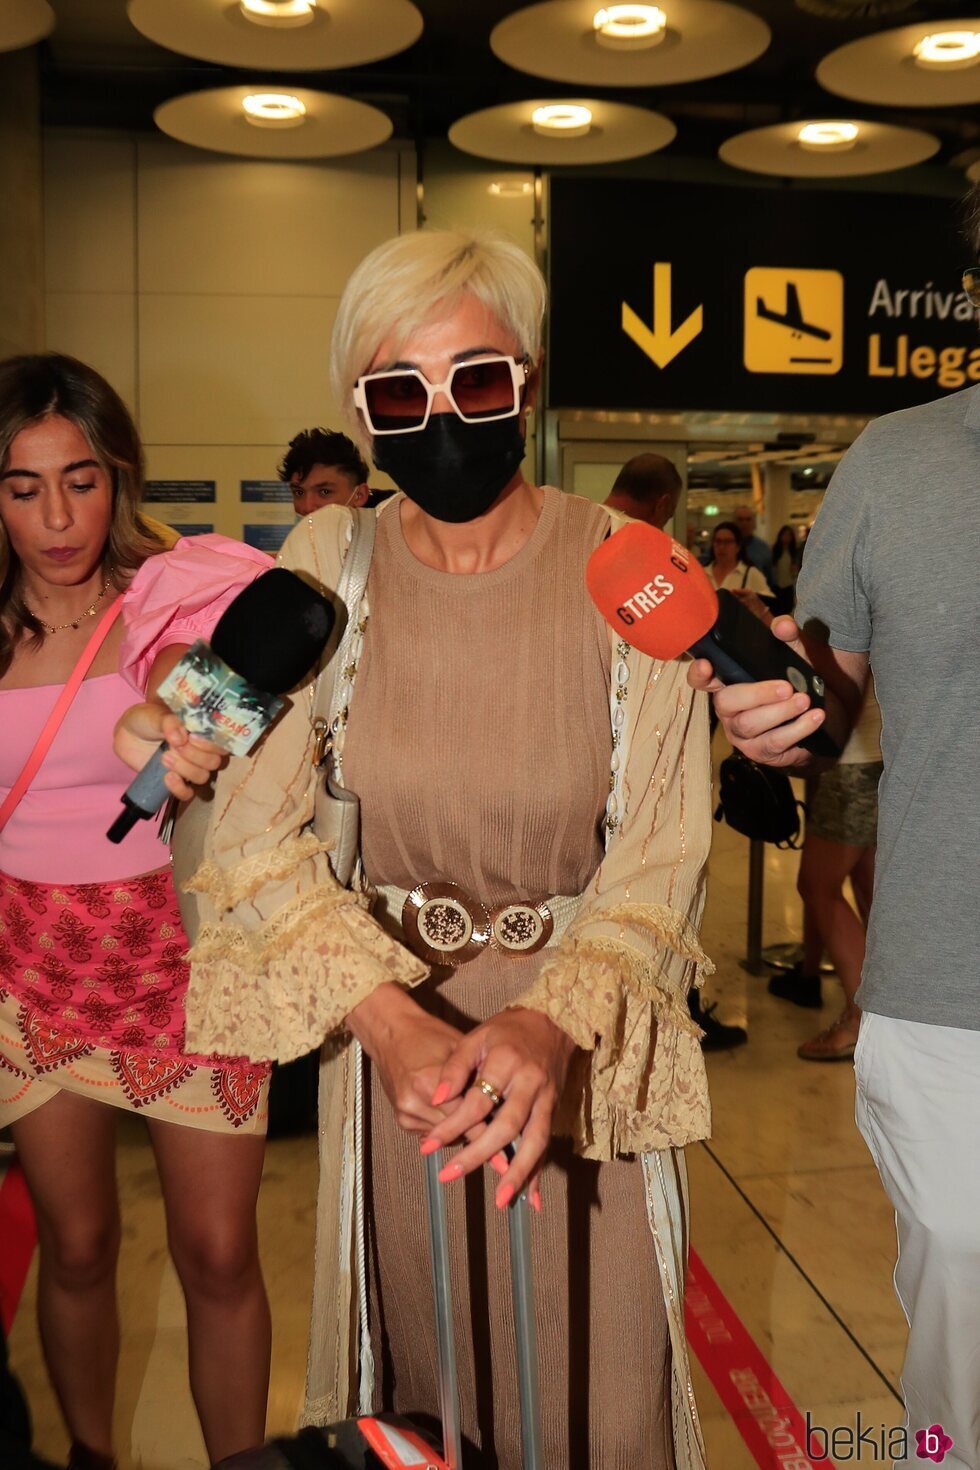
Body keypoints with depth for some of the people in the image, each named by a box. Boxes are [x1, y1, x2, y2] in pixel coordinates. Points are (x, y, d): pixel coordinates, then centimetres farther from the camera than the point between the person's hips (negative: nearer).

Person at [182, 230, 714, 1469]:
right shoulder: (325, 565, -8)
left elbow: (661, 852, -12)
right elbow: (256, 825, -11)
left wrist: (554, 1022, -29)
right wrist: (391, 1020, -24)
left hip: (579, 1039, -1)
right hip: (392, 1031, 2)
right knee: (417, 1367, 21)